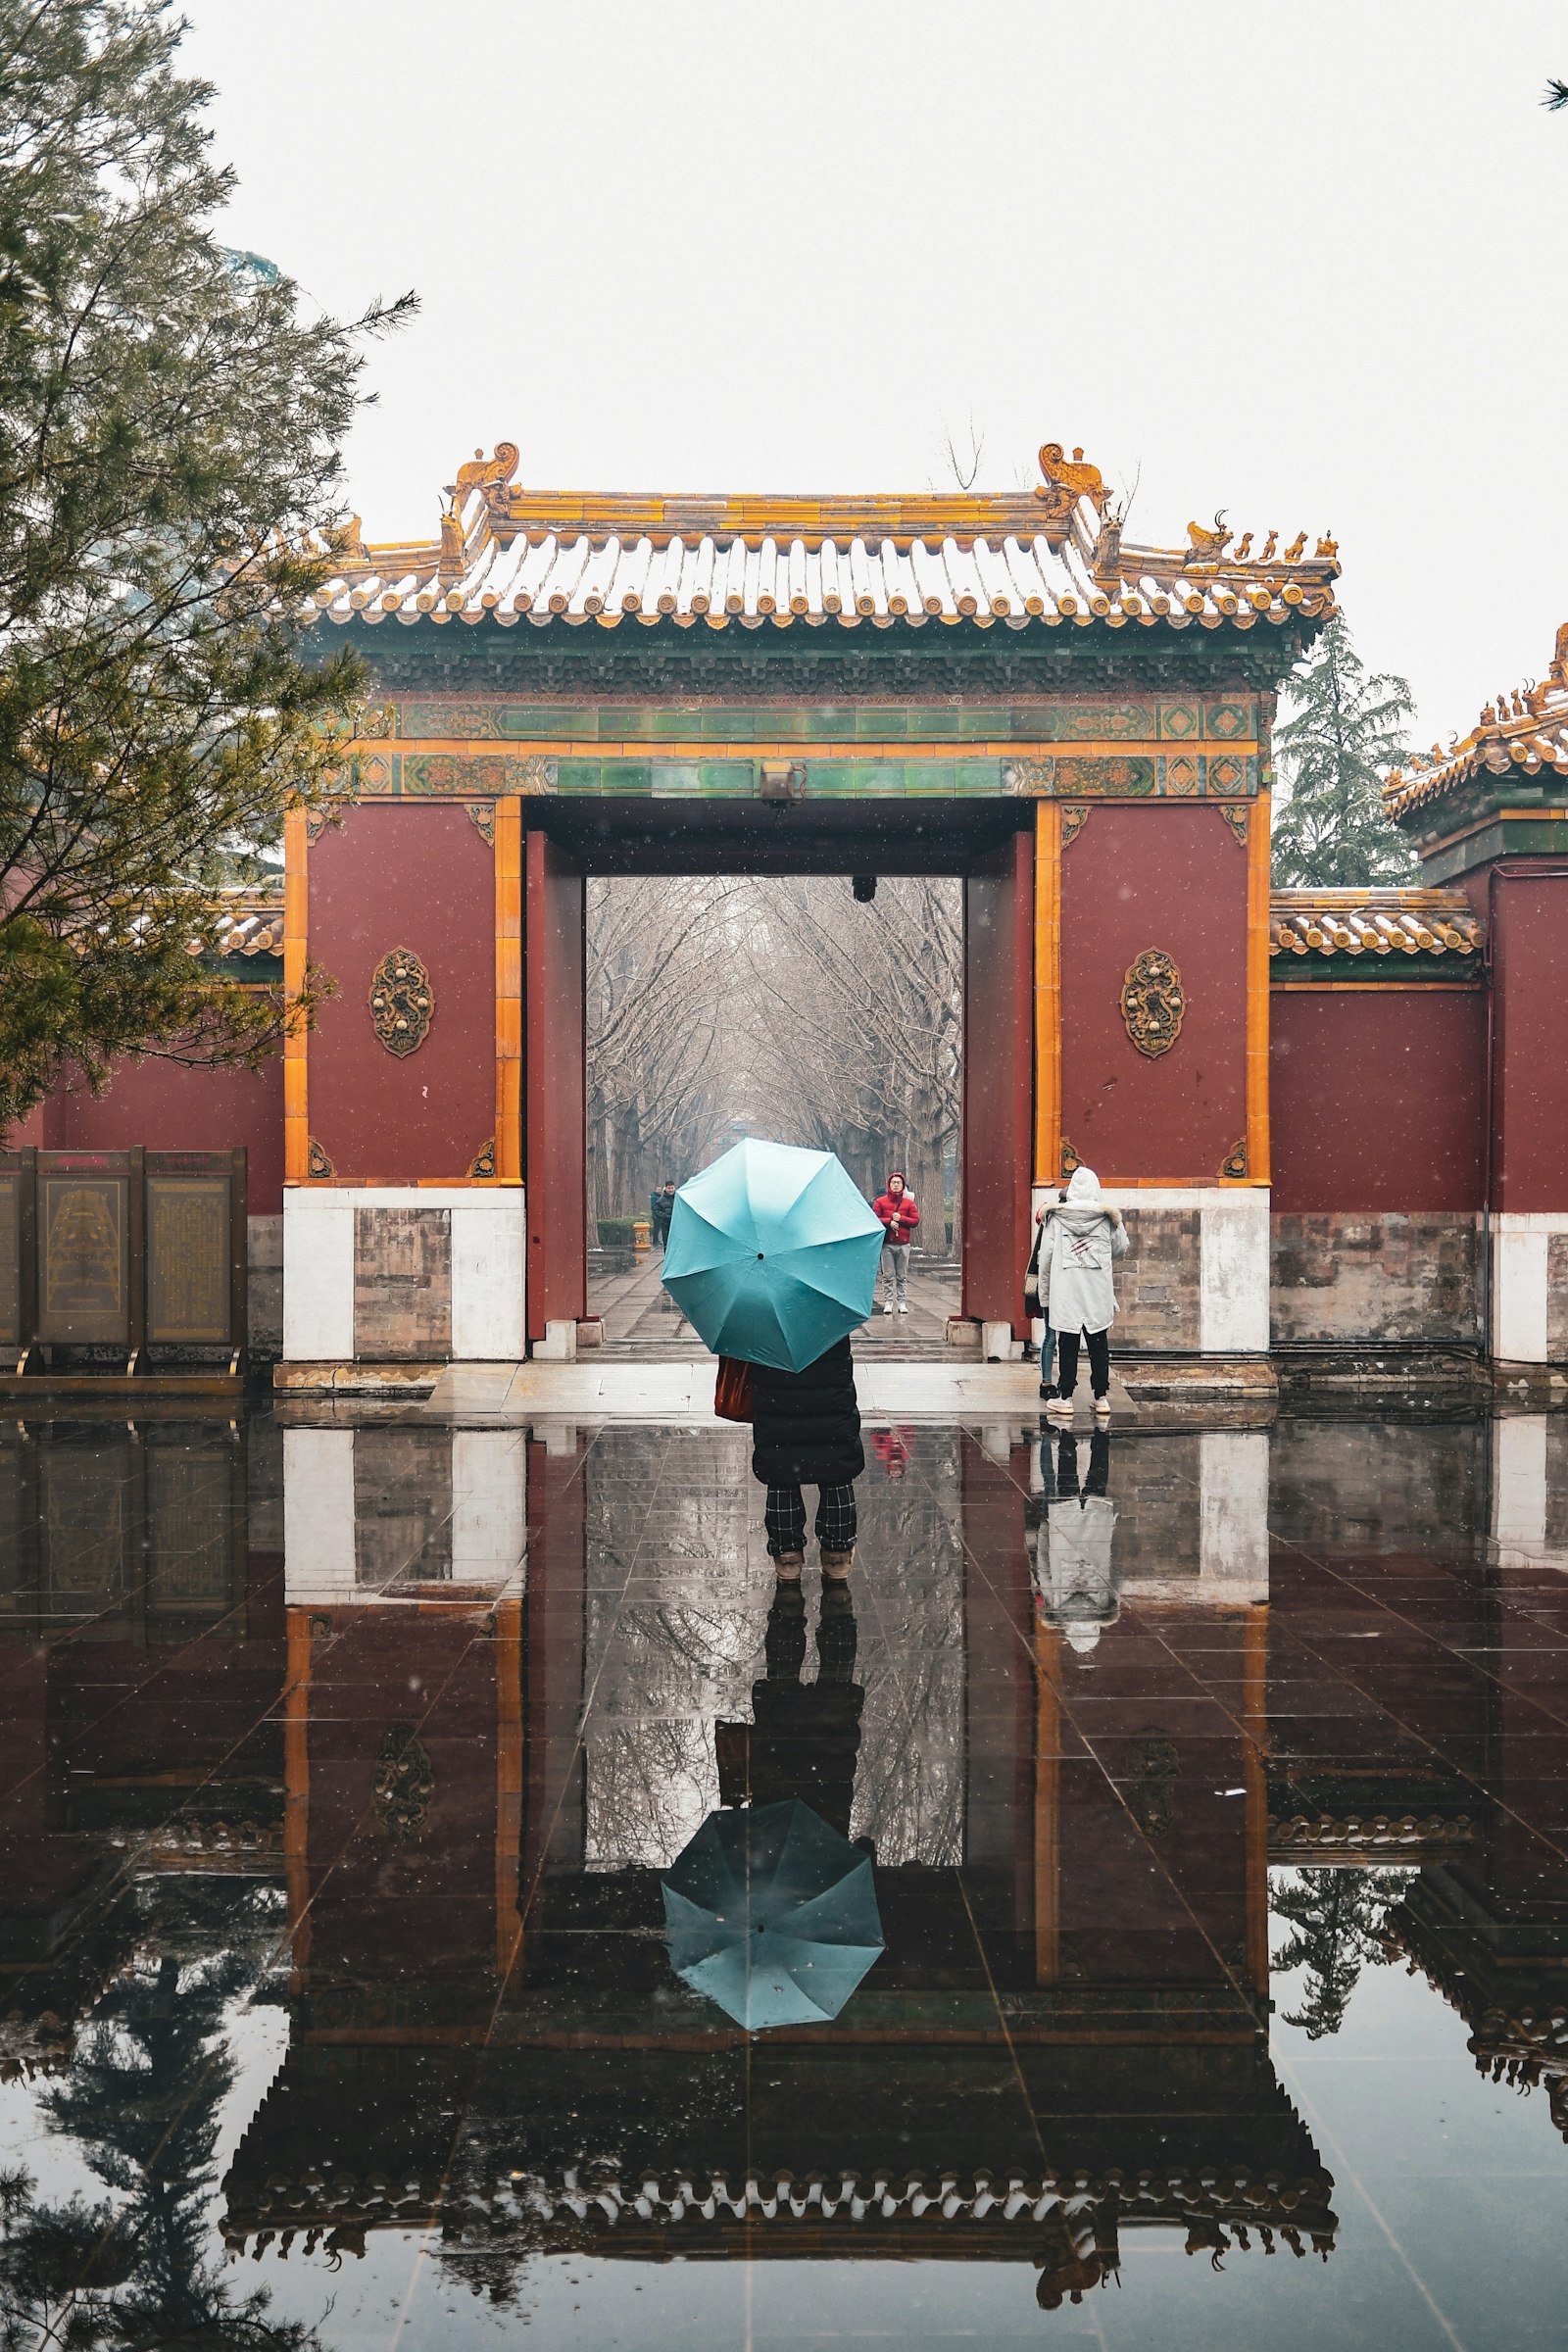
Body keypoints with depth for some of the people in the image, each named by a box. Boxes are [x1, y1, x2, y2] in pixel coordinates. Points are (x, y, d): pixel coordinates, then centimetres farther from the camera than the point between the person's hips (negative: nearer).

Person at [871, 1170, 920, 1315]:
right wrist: (889, 1222, -12)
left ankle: (902, 1302, 7)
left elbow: (916, 1220, 4)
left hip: (903, 1244, 1)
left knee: (902, 1276, 3)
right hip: (887, 1244, -1)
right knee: (889, 1276, -2)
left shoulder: (909, 1203, 9)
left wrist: (901, 1219, -9)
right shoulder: (880, 1201, 5)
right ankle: (888, 1302, 1)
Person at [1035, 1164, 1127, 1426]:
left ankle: (1065, 1398, 6)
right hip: (1099, 1292, 1)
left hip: (1065, 1291, -1)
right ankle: (1101, 1398, 9)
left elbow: (1045, 1257, 0)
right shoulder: (1107, 1217, 0)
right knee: (1099, 1345, 7)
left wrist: (1045, 1293, 9)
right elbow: (1121, 1249, 9)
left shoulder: (1056, 1216, -2)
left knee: (1067, 1345, 4)